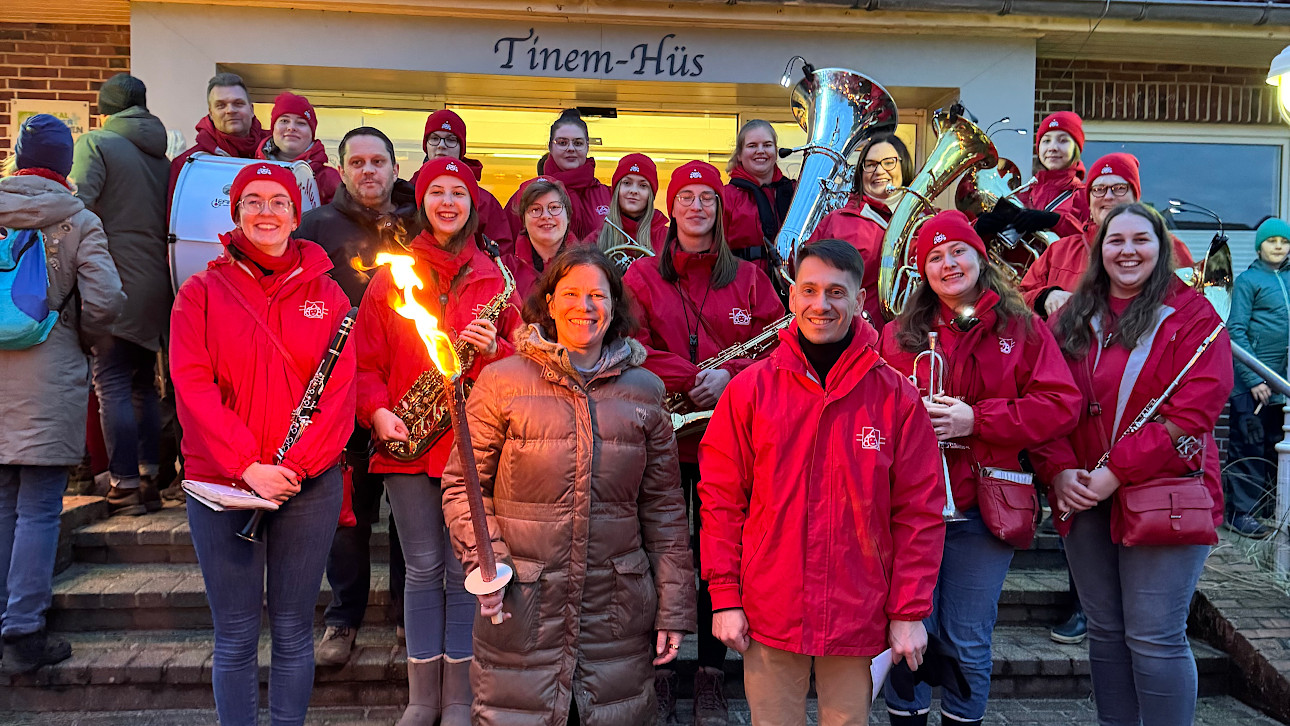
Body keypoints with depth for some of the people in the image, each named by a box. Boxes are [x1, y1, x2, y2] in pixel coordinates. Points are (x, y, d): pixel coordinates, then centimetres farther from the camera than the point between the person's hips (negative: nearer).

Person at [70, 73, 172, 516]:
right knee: (143, 384, 13)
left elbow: (77, 206, -14)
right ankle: (149, 481, 15)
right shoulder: (162, 155, 15)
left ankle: (126, 487, -5)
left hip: (114, 281, -6)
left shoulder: (95, 143, -2)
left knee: (112, 384, -4)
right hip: (156, 284, 6)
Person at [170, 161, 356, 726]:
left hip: (308, 486, 1)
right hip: (222, 485, 0)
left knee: (293, 632, 10)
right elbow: (192, 384, -5)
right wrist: (247, 467, -16)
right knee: (235, 638, 8)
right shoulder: (201, 292, 4)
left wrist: (294, 466, -14)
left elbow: (339, 389, -2)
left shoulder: (326, 294, 5)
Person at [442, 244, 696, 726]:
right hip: (520, 611, -1)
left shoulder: (644, 391, 4)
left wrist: (674, 608, 6)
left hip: (618, 613, 2)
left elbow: (664, 508, 7)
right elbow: (462, 482, 2)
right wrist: (483, 557, -12)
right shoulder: (503, 381, -2)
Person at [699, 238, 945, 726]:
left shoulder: (896, 396, -2)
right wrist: (725, 597, -3)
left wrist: (909, 612, -1)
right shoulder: (750, 388, -3)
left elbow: (919, 511, 0)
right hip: (769, 614, 0)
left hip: (859, 616, 0)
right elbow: (721, 498, 0)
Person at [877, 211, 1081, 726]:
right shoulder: (899, 335, 9)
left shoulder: (1021, 328, 5)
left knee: (967, 642, 9)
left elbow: (1060, 405, -5)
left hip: (982, 508, -1)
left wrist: (974, 420, -14)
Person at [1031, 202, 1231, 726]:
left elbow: (1192, 414, -14)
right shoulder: (1073, 319, 9)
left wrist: (1116, 473, -18)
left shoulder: (1193, 315, -4)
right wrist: (1058, 470, -10)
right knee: (1105, 631, 14)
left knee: (1154, 639, -2)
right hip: (1085, 500, 5)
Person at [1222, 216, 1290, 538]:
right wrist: (1254, 379, -15)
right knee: (1249, 447, -1)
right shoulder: (1248, 280, -5)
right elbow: (1236, 332, -10)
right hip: (1251, 383, -6)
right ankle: (1242, 512, 6)